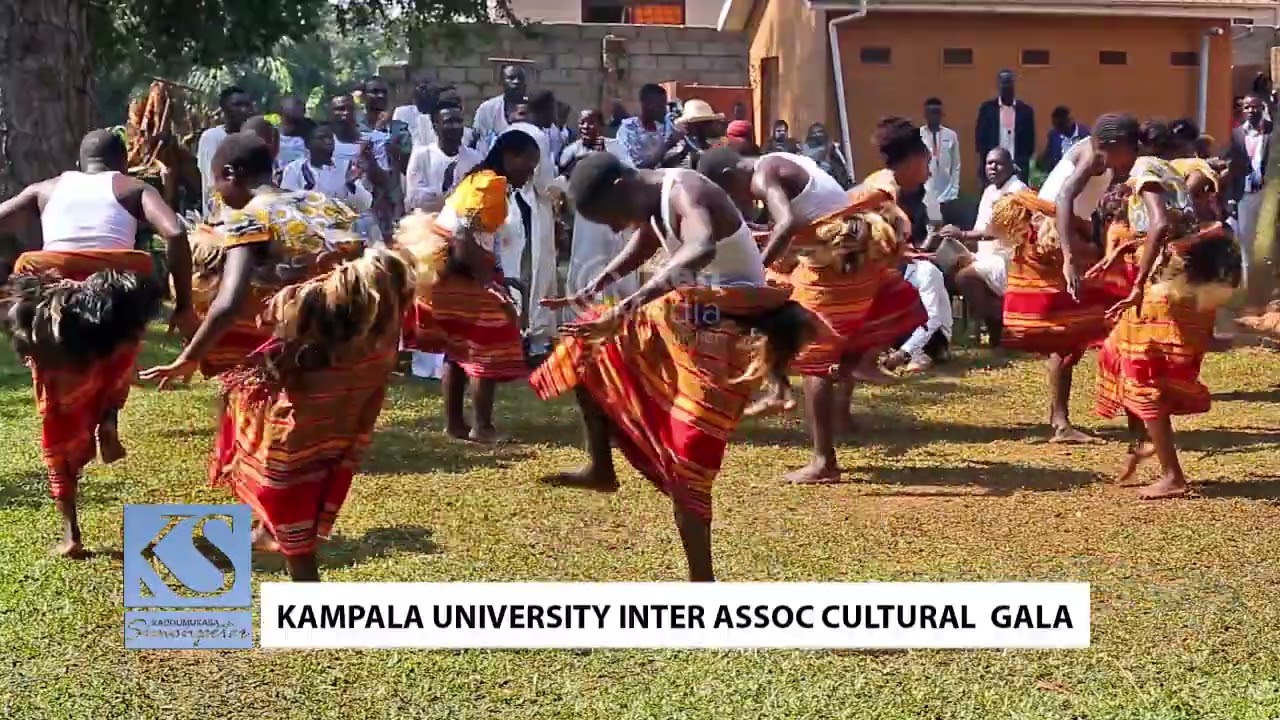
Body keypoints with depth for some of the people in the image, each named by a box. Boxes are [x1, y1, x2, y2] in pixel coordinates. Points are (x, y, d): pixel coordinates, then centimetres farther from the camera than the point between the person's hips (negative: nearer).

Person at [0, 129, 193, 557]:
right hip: (114, 296, -1)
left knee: (59, 415, 15)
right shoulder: (135, 189, 16)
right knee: (118, 351, 36)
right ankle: (108, 418, 10)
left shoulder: (45, 190, 23)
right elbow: (175, 234, -2)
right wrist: (183, 305, 1)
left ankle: (70, 532, 14)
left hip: (50, 294, 1)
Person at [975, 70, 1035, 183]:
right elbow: (980, 138, 4)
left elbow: (1029, 141, 7)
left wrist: (1022, 163, -4)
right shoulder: (987, 108, 6)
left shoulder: (1025, 110, 7)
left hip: (1018, 168, 1)